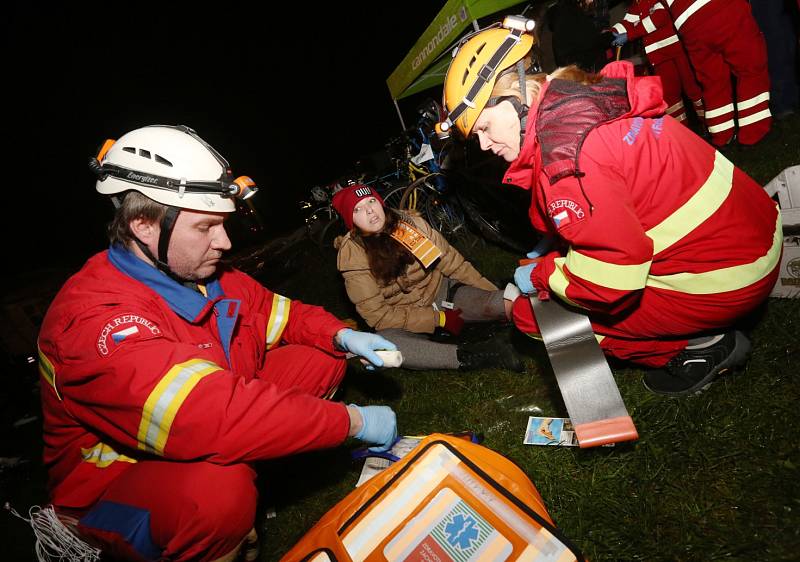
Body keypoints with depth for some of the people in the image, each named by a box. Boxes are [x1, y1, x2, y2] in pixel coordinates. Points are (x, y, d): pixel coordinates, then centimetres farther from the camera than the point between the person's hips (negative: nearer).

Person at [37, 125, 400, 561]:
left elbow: (275, 311, 9)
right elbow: (208, 416, -43)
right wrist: (352, 420, -36)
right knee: (218, 487, -42)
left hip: (204, 447, 8)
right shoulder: (96, 320, -32)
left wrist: (342, 336, -10)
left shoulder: (203, 273, -6)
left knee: (323, 360, 0)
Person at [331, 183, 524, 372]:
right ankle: (477, 356, -35)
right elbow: (377, 315, -16)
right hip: (402, 319, -2)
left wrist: (493, 292, -5)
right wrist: (439, 319, -19)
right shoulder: (353, 256, -13)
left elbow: (450, 261, -1)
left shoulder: (409, 221, -7)